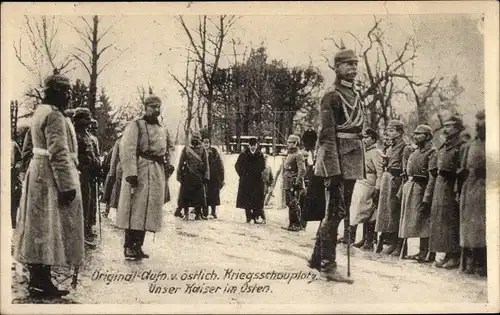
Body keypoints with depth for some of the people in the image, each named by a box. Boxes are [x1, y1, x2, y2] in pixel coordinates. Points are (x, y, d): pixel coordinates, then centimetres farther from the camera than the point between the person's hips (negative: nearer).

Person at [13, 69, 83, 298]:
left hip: (38, 172, 10)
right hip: (52, 176, -10)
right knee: (50, 228, -5)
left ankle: (37, 279, 19)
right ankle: (42, 283, -2)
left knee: (39, 227, 12)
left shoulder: (41, 112, 15)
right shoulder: (55, 116, -17)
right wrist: (67, 185, -22)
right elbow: (59, 154, -23)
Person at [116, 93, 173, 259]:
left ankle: (138, 246, 15)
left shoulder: (163, 129, 18)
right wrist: (131, 173, -21)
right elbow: (127, 150, -13)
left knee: (148, 211, 8)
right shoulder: (136, 125, -3)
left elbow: (167, 152, 24)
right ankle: (129, 246, -2)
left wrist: (167, 169, 14)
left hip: (158, 174, 7)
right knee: (135, 209, -8)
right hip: (140, 172, -7)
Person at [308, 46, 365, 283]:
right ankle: (328, 266, 0)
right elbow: (327, 135, -14)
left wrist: (360, 166, 17)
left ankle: (317, 258, 23)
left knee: (339, 211, 12)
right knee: (335, 212, -6)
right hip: (336, 160, -9)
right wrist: (333, 169, -21)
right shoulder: (331, 98, -8)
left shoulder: (356, 98, 17)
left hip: (352, 162, 9)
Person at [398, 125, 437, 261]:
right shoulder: (416, 151, 18)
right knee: (409, 219, 10)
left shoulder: (432, 152, -9)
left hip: (420, 187, -9)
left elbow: (432, 177, -16)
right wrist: (403, 189, 15)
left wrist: (426, 197, -22)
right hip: (409, 187, 9)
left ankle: (424, 253, -2)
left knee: (421, 220, -7)